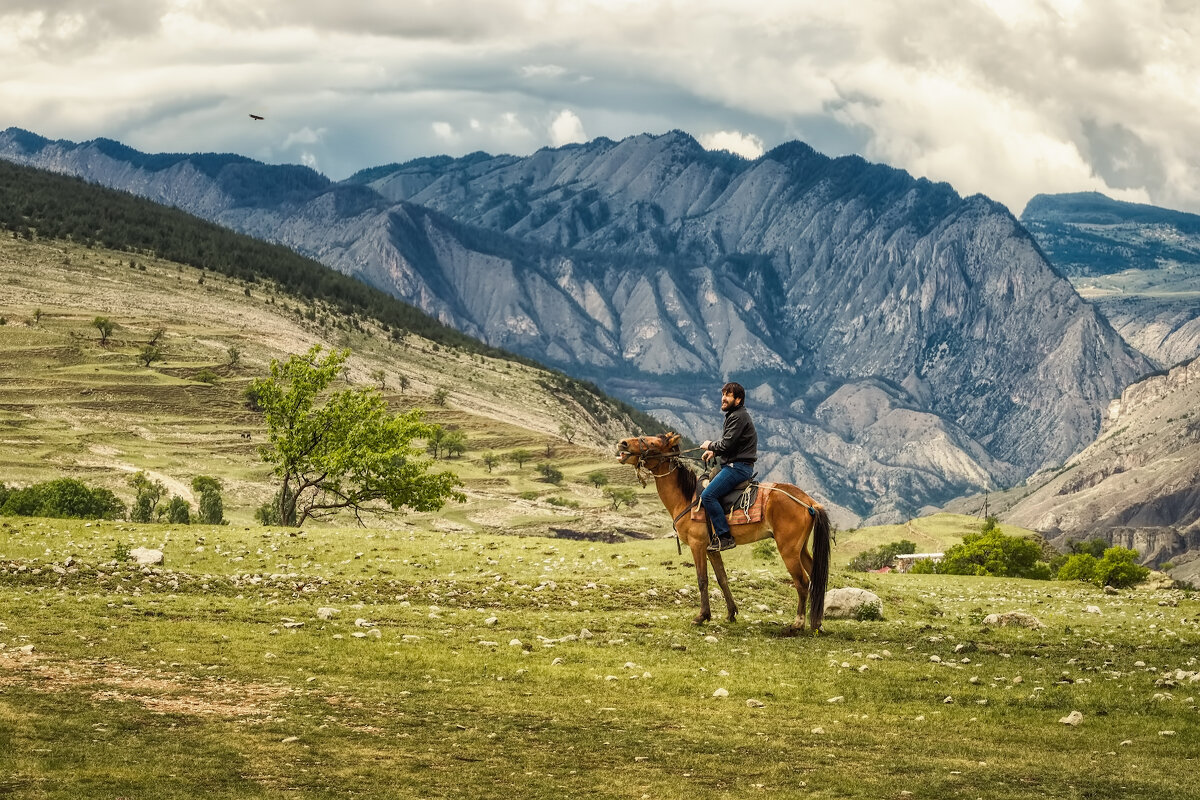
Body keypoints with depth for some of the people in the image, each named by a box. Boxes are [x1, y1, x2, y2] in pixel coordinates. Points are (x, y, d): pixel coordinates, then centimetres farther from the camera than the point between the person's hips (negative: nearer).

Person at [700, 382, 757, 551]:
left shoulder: (739, 417, -15)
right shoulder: (733, 415, 19)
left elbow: (727, 444, -21)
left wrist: (711, 445, -3)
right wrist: (714, 451, 12)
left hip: (738, 467, -11)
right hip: (734, 465, 11)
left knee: (708, 495, -20)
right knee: (707, 490, 21)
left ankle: (725, 536, -20)